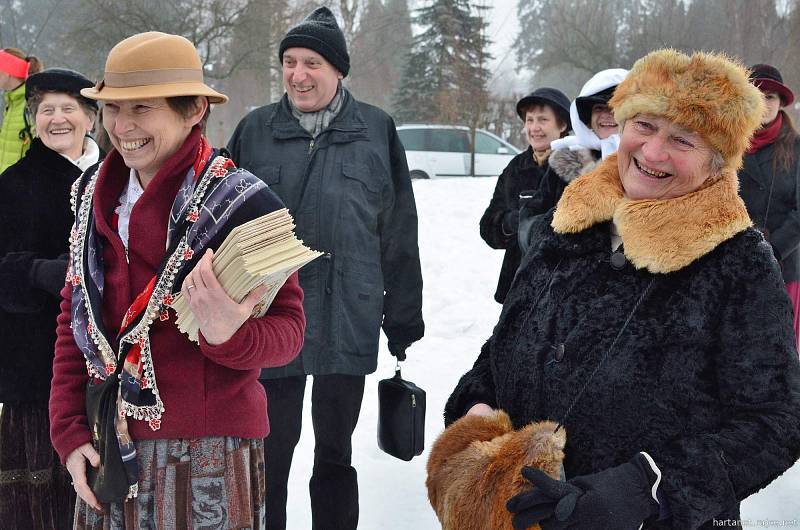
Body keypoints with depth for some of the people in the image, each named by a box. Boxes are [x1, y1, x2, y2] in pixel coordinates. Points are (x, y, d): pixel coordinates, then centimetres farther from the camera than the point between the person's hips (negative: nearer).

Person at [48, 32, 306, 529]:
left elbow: (287, 326, -8)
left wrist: (229, 336, -29)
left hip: (209, 452, -5)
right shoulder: (95, 196, 6)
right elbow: (75, 316, 12)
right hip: (107, 447, 5)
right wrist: (69, 431, 4)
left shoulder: (242, 203, -11)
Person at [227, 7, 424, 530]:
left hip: (348, 320, 0)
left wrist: (403, 317, 5)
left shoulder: (376, 130, 0)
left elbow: (400, 233, 4)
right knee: (270, 448, 8)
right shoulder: (256, 130, 2)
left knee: (336, 449, 13)